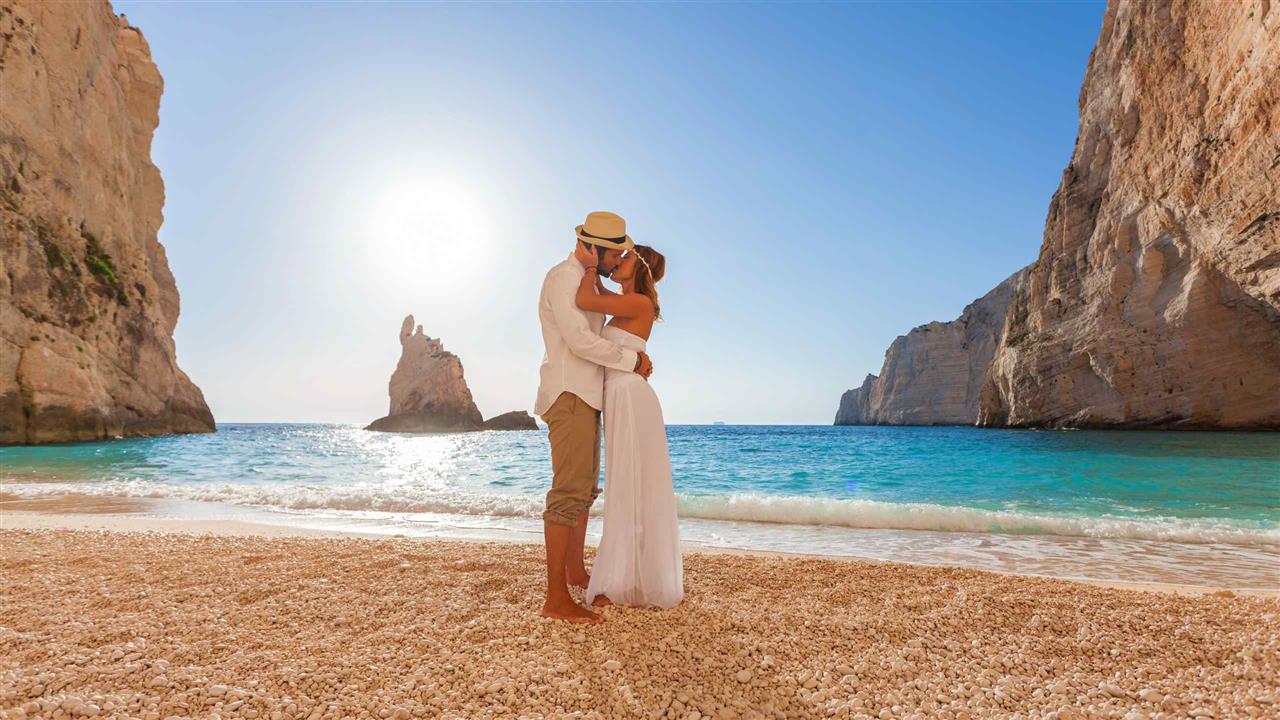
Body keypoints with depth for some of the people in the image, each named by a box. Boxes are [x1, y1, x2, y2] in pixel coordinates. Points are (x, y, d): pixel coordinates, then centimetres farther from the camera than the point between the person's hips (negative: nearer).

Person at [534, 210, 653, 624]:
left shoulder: (586, 282, 20)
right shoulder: (563, 277, -11)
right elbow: (579, 340, -22)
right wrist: (632, 360, -13)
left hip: (585, 398, 10)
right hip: (569, 396, -10)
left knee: (585, 487, 16)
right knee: (570, 489, -15)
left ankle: (576, 571, 29)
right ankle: (556, 598, -14)